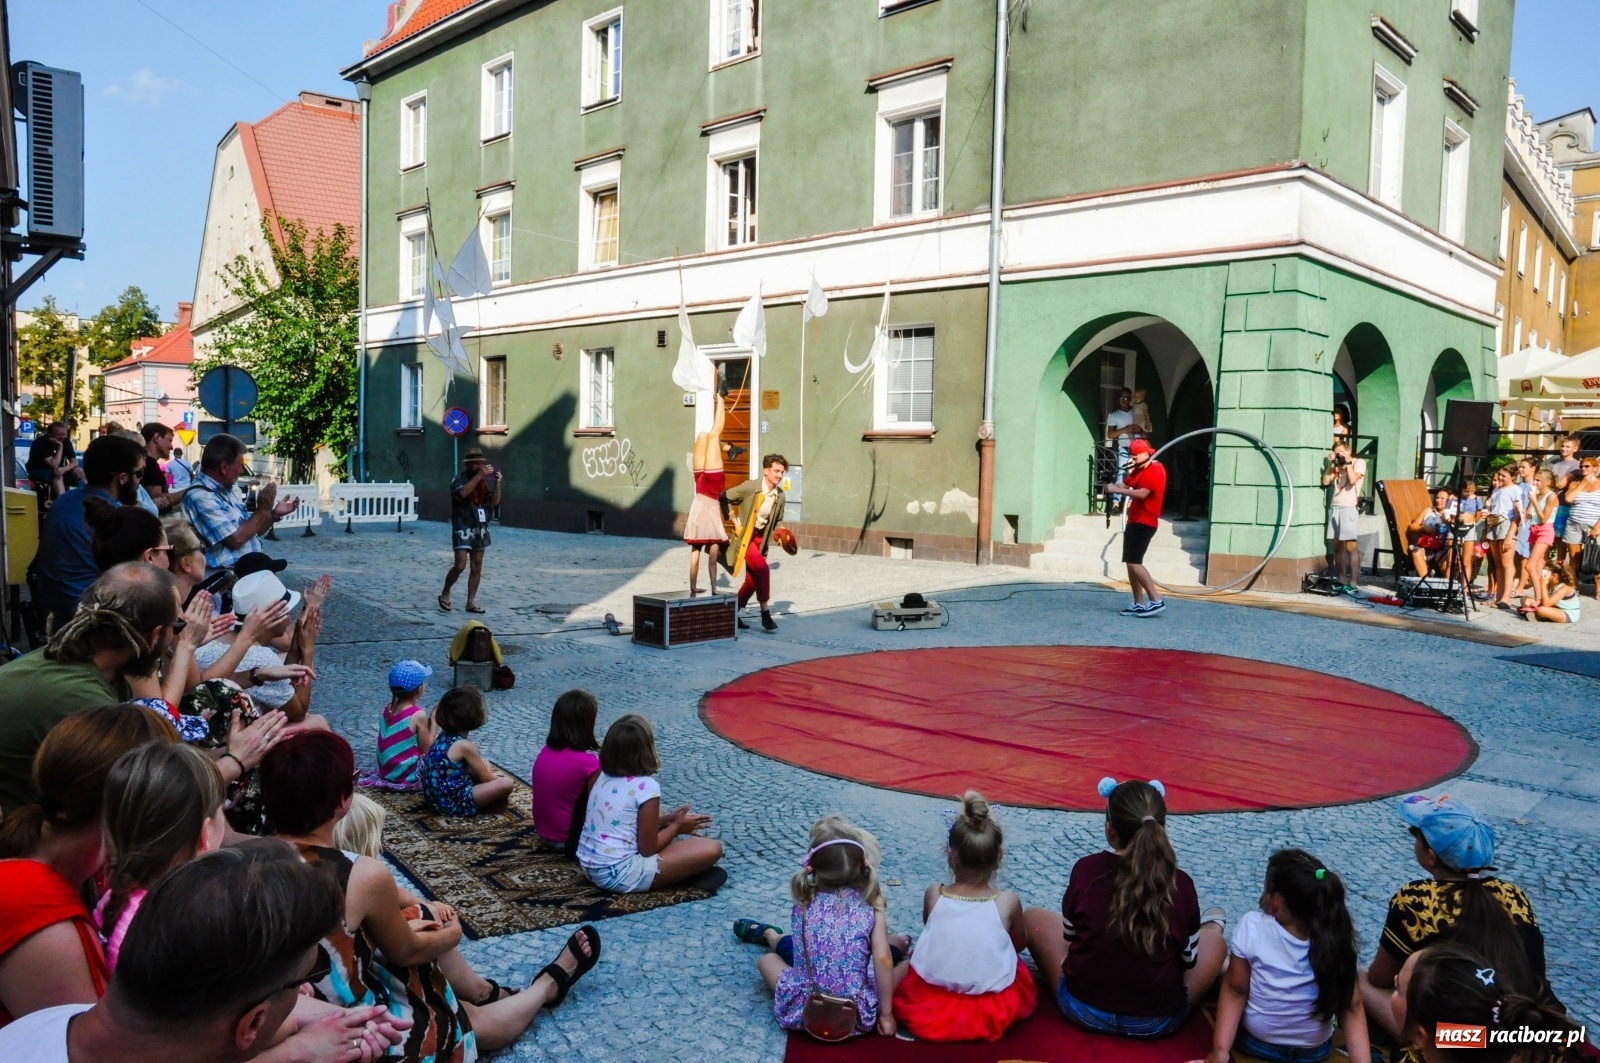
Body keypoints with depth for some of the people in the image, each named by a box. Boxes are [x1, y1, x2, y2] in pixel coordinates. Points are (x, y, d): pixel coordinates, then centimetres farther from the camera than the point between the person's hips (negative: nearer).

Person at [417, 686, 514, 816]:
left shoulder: (443, 736, 4)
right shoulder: (465, 746, -20)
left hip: (435, 798, 9)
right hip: (452, 803, -9)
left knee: (484, 764, 21)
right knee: (506, 784, -16)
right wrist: (499, 779, 9)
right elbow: (486, 778, -9)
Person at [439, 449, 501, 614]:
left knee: (477, 566, 5)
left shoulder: (485, 481, 11)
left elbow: (494, 502, 7)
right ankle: (445, 594, 9)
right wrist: (479, 475, -27)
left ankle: (471, 602, 10)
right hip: (463, 527, -6)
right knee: (460, 565, -12)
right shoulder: (460, 478, -6)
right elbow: (462, 493, -27)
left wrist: (497, 484, -8)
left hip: (480, 528, 6)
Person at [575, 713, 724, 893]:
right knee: (712, 849, -12)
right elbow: (647, 849, -12)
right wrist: (677, 827, 4)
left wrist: (665, 821, 15)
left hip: (590, 866, 9)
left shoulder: (604, 777, 6)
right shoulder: (646, 786, -16)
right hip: (619, 874, -9)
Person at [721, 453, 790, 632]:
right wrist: (735, 522, -13)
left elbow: (778, 521, 12)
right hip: (746, 536, -6)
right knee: (762, 569, -23)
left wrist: (781, 533, -8)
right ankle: (765, 614, -15)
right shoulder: (750, 487, -17)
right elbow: (725, 498, -10)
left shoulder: (780, 496, -1)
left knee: (752, 580, 8)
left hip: (761, 538, 6)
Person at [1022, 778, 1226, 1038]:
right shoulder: (1181, 885, -15)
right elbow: (1189, 958, 0)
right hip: (1159, 1020, 1)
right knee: (1215, 942, 22)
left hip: (1083, 1009, 0)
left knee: (1033, 917, 22)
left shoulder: (1085, 870, -15)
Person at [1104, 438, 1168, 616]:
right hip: (1134, 521, 10)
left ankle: (1156, 601, -14)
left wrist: (1117, 490, -23)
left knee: (1134, 563, -16)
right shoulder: (1138, 470, 17)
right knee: (1131, 563, 9)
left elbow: (1142, 494, -26)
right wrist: (1114, 487, -13)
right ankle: (1139, 604, 13)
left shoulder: (1156, 470, -14)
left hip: (1145, 522, -10)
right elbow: (1125, 485, 9)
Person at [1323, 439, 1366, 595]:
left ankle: (1354, 584, -12)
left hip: (1349, 508, -6)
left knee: (1351, 546, -10)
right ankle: (1341, 580, 14)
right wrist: (1330, 464, 3)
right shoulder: (1335, 465, 17)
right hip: (1334, 508, 6)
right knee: (1337, 546, 8)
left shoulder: (1359, 462, 2)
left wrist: (1348, 462, -7)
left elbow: (1353, 480, -14)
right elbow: (1325, 482, 7)